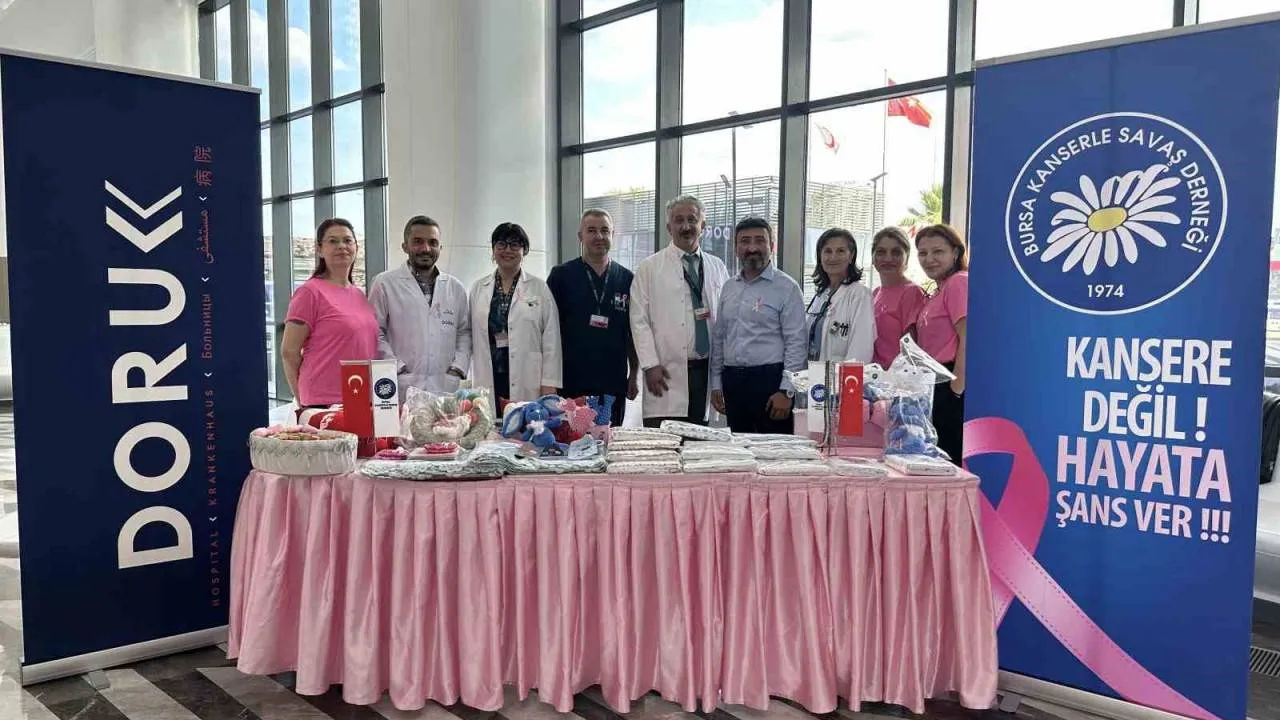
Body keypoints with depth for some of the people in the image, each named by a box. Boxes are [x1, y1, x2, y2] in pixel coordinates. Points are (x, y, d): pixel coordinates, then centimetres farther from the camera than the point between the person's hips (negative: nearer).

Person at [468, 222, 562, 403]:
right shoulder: (478, 288, 12)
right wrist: (472, 386, 7)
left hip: (527, 386, -2)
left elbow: (551, 343, 1)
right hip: (488, 384, 2)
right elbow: (472, 338, 12)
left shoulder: (540, 289, 4)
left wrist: (548, 389, -5)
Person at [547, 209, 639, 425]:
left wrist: (634, 375, 7)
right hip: (571, 382, -2)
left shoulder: (626, 279, 8)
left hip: (613, 383, 2)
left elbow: (634, 333, 11)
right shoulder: (561, 275, 3)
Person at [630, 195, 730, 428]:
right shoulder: (649, 268, 3)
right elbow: (639, 321, -1)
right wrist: (650, 365, -9)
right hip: (668, 372, -3)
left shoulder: (717, 267, 14)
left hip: (709, 370, 4)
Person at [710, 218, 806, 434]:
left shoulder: (787, 288, -3)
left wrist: (786, 391, -14)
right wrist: (716, 384, 14)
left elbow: (796, 343, -9)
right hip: (732, 382, 6)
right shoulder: (729, 288, 14)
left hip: (770, 380, -5)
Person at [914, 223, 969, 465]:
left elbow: (968, 341, -17)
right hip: (935, 388, 10)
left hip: (950, 388, -10)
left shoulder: (958, 282, -9)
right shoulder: (939, 291, 21)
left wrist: (955, 391, -17)